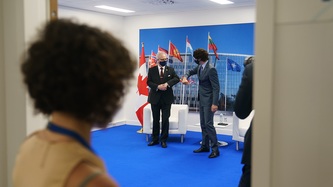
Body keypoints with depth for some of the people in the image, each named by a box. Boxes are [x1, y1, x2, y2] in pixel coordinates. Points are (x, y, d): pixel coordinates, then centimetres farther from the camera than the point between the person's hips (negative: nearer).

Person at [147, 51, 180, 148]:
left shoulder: (170, 69, 5)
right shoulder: (152, 70, 3)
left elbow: (177, 78, -5)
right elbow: (148, 82, -2)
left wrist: (168, 84, -20)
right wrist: (157, 87, -19)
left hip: (167, 98, 0)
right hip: (155, 98, 0)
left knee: (165, 119, 3)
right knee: (155, 119, 9)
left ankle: (163, 140, 13)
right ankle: (155, 139, 20)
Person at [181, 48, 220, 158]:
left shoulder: (211, 69, -20)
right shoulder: (199, 67, 4)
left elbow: (216, 87, -21)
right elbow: (191, 71, 24)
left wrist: (215, 103, -25)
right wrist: (185, 77, 0)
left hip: (209, 101, -9)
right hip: (202, 100, 9)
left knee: (208, 124, -9)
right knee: (203, 124, 13)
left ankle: (215, 149, -2)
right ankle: (205, 146, 23)